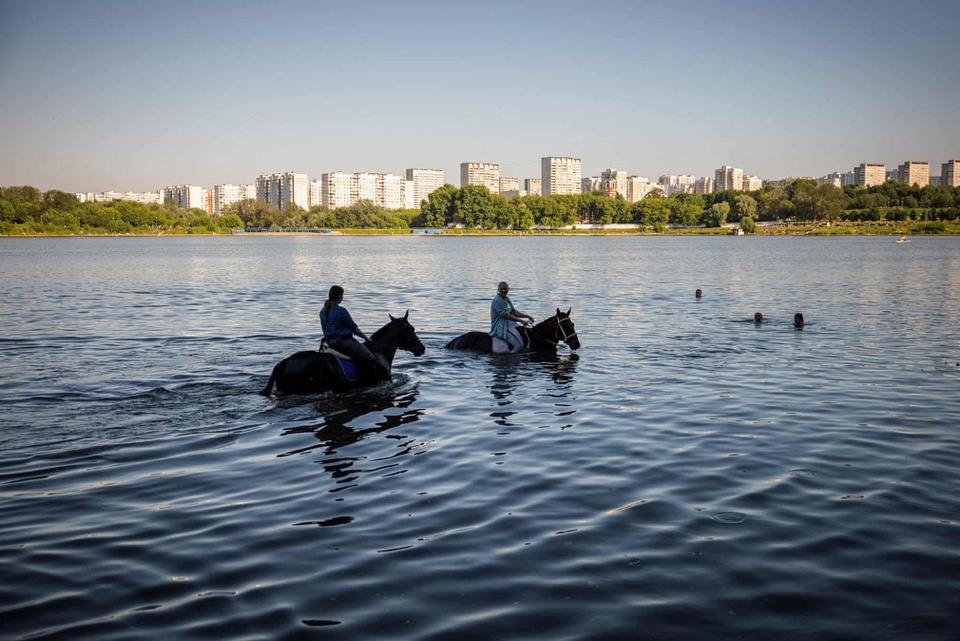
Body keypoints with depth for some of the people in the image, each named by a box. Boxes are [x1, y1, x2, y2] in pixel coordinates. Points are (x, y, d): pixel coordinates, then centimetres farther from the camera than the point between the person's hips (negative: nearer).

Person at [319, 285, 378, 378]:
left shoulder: (323, 312, 10)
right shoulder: (341, 310, -15)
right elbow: (354, 329, -7)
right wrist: (366, 338, 8)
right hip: (343, 342, -10)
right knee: (371, 360, -12)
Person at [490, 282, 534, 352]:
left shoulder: (506, 299, 15)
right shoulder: (497, 300, -15)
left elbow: (514, 312, 16)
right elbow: (505, 315, -24)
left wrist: (527, 316, 4)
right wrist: (520, 320, -27)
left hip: (509, 323, 10)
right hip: (500, 327, -10)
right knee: (519, 345, -23)